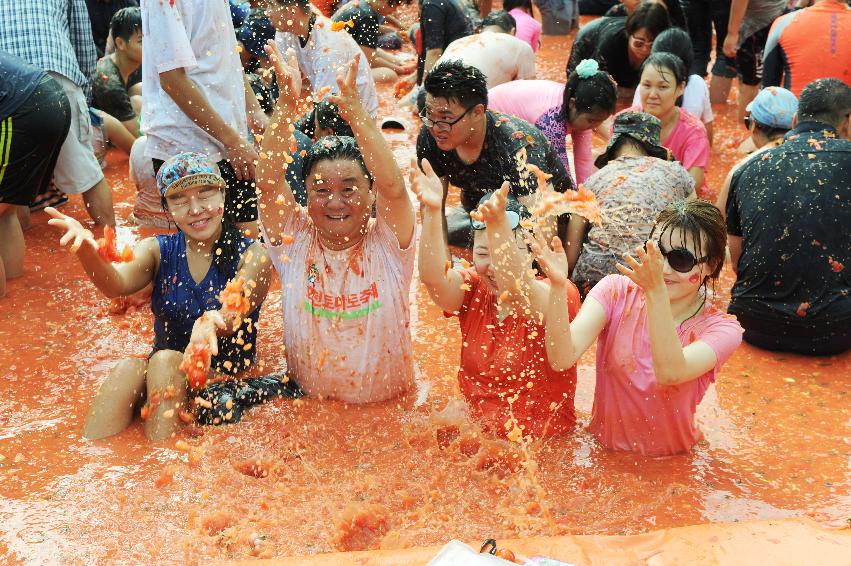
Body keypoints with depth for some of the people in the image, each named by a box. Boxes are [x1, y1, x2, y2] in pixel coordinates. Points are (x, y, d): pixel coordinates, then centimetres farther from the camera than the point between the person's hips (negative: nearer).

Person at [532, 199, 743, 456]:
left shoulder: (722, 328, -8)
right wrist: (558, 286, -36)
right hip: (603, 452, 0)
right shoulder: (616, 292, -6)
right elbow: (562, 358, -21)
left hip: (670, 463, 0)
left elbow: (670, 373, -30)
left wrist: (656, 291, -40)